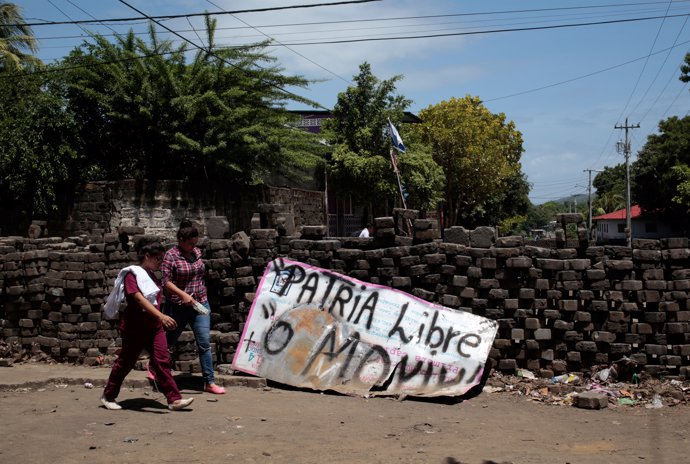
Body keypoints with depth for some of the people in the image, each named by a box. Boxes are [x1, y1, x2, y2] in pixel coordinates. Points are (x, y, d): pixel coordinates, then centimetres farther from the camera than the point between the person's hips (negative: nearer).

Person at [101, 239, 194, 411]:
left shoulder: (152, 276, 12)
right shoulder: (132, 274, -13)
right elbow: (139, 299, -27)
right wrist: (161, 316, -38)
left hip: (153, 326, 7)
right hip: (134, 326, -7)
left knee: (162, 360, -3)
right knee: (126, 361, 6)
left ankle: (174, 399, -6)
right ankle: (108, 396, 24)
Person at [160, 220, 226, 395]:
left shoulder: (197, 252, 5)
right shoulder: (171, 255, -12)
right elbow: (166, 281, -16)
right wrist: (183, 294, -27)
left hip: (200, 304, 4)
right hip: (177, 307, -4)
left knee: (204, 344, -2)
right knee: (169, 341, 14)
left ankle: (209, 382, 1)